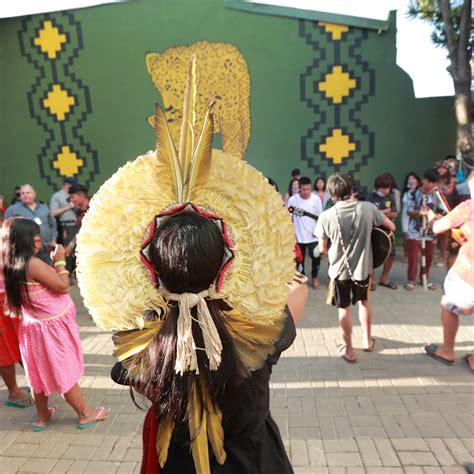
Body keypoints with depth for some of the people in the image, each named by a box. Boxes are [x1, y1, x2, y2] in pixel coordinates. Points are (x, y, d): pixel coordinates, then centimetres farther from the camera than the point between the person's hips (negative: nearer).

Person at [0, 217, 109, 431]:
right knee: (65, 373, 6)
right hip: (52, 327, -8)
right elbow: (63, 286, -19)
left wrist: (55, 263, 6)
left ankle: (42, 417, 37)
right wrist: (60, 261, -10)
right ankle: (85, 414, 23)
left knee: (39, 373, 21)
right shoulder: (33, 264, -25)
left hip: (32, 326, 8)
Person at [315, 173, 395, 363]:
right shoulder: (368, 208, -10)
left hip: (340, 269, -2)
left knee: (343, 308, 15)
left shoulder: (326, 216, -16)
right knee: (364, 301, 26)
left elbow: (322, 248, -8)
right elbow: (391, 227, 3)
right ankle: (368, 340, 41)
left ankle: (349, 349, 25)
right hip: (363, 266, 3)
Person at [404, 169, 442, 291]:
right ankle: (411, 279, 15)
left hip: (431, 232, 3)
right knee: (413, 257, 1)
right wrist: (418, 212, -25)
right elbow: (409, 212, -6)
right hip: (415, 232, -3)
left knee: (429, 257, 12)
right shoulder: (415, 194, -6)